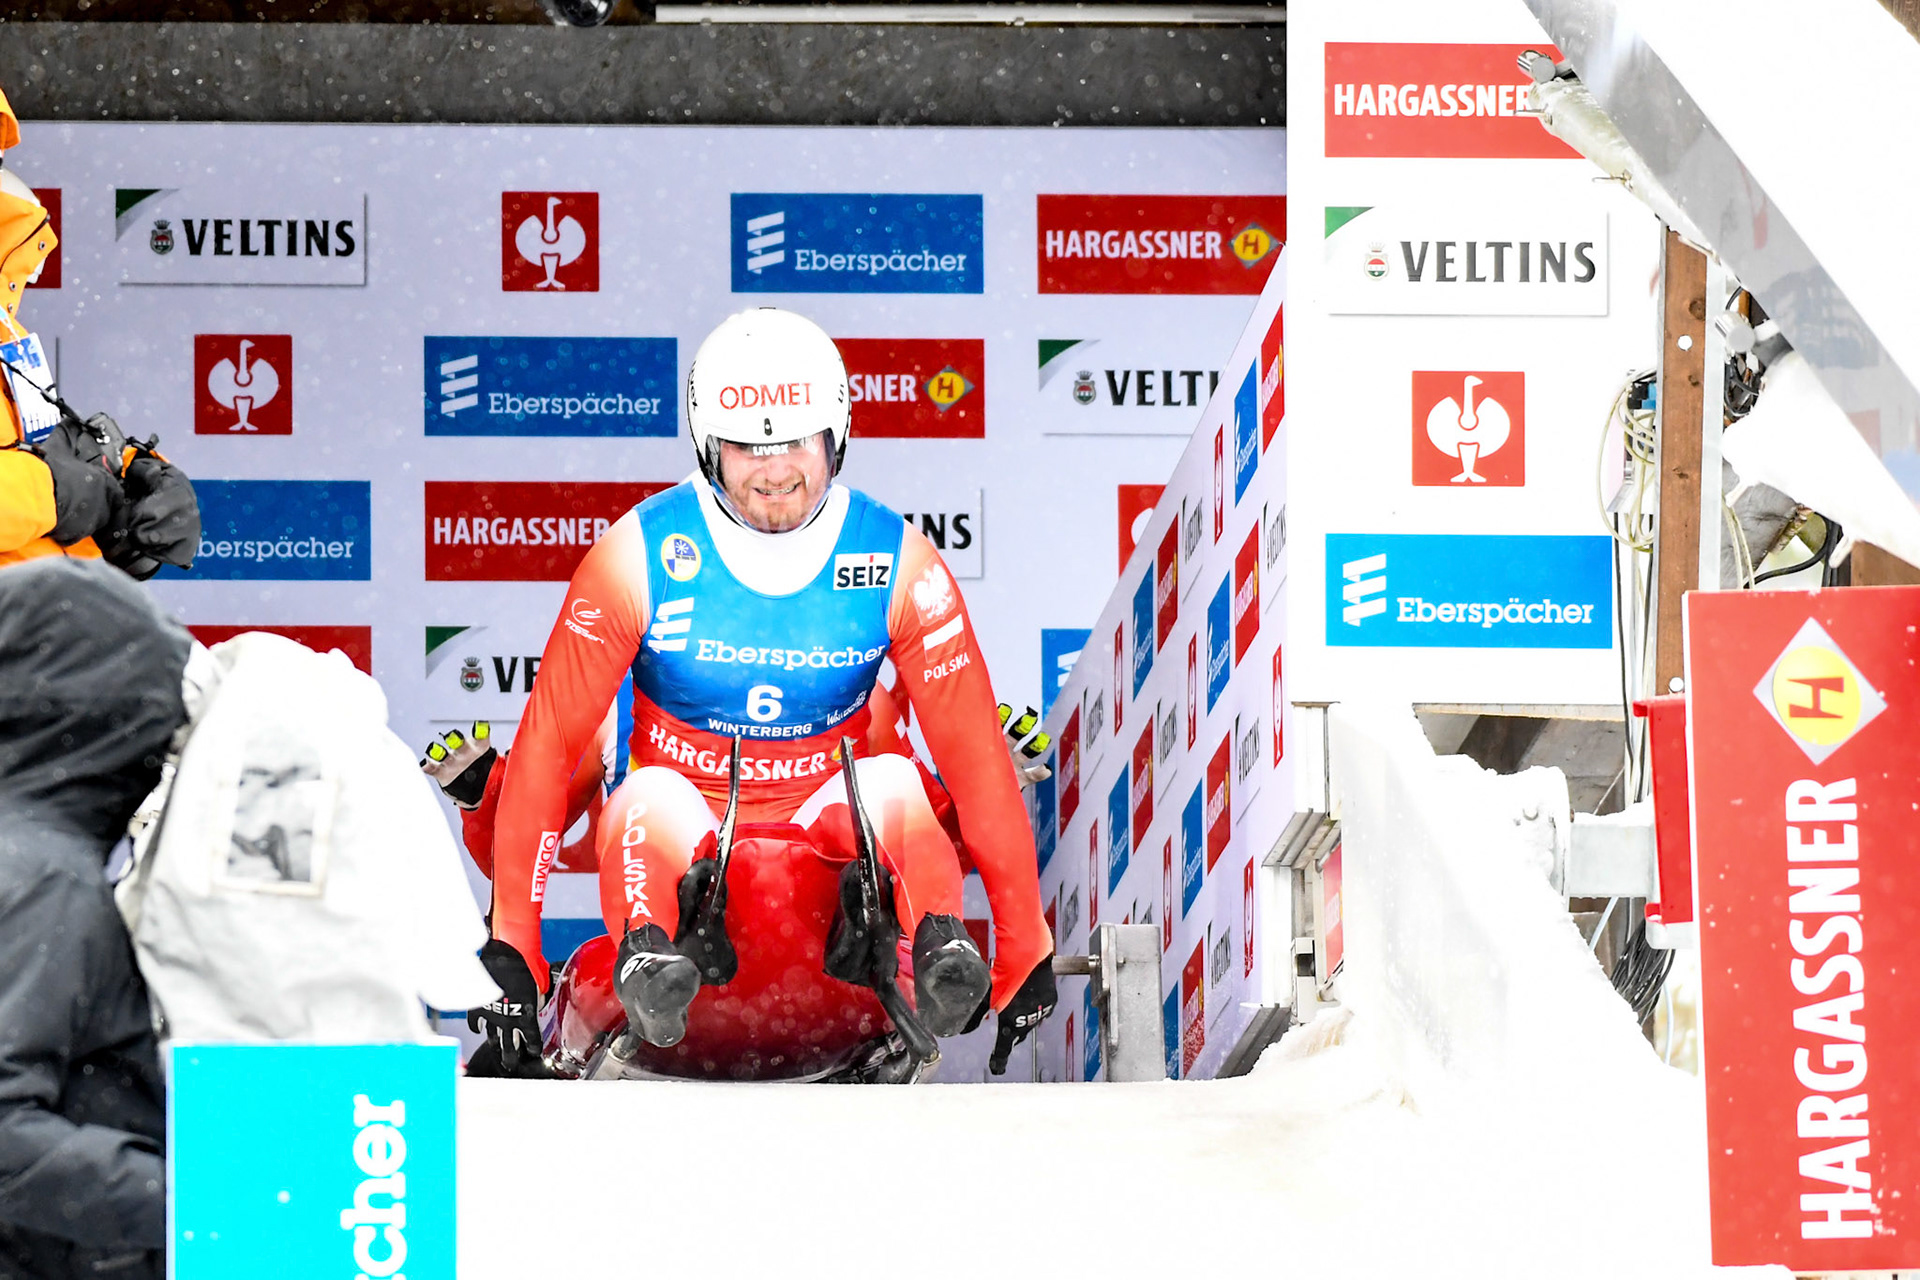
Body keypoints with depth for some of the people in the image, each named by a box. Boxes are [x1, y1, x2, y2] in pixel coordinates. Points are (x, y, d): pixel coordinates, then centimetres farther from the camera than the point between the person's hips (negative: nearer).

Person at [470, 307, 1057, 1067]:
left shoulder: (900, 564, -7)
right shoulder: (640, 556, -10)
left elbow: (974, 751, -6)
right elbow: (548, 742, -11)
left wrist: (1025, 946, -10)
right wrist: (509, 940, -17)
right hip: (678, 833, -1)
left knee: (891, 782, -29)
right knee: (650, 793, -34)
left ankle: (939, 949, -50)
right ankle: (647, 954, -59)